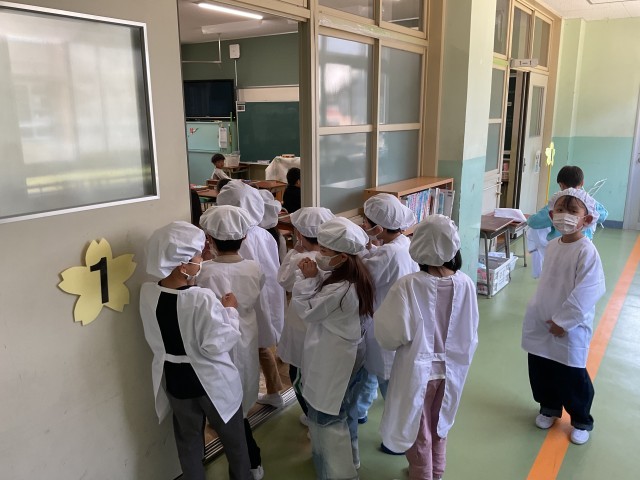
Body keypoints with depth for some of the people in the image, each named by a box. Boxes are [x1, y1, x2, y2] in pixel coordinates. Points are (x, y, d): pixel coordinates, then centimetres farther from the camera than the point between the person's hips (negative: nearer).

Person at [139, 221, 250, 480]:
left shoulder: (147, 293, -12)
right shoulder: (203, 299, -30)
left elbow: (155, 340, 2)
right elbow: (217, 345, -23)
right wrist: (230, 311, -12)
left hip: (174, 379, 5)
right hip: (212, 381, -4)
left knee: (188, 440, 24)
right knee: (232, 437, 22)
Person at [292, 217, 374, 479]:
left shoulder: (340, 289, -34)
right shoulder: (357, 276, -4)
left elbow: (307, 310, -20)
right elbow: (323, 294, 7)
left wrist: (308, 278, -17)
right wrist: (315, 276, -6)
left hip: (333, 362, -10)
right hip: (349, 356, 10)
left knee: (326, 418, 9)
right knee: (344, 412, 27)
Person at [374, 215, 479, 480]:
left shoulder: (408, 285, -26)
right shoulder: (466, 284, -13)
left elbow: (392, 335, -21)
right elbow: (470, 334, 0)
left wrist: (377, 317, -2)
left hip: (418, 370, -5)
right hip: (450, 368, 5)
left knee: (418, 432, 18)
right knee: (438, 426, 28)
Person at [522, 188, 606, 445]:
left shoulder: (587, 251, -19)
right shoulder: (552, 246, 3)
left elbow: (588, 292, -23)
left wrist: (563, 321, -19)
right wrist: (537, 311, 11)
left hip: (570, 327, -7)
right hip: (542, 323, 7)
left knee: (571, 377, 6)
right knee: (540, 370, 18)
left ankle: (582, 421, 31)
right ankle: (549, 408, 42)